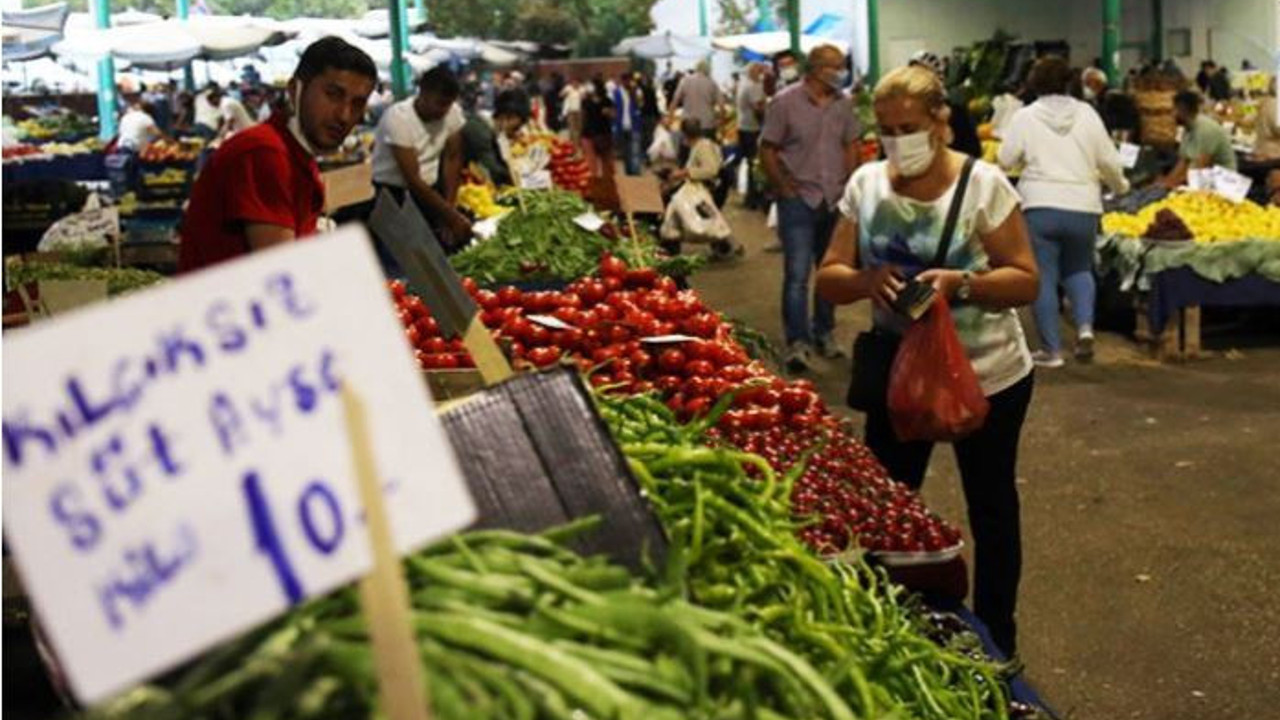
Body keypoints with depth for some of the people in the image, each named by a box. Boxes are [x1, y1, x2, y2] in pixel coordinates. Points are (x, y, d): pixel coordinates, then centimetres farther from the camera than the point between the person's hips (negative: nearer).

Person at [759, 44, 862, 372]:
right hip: (799, 200, -5)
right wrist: (785, 189, -8)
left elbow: (851, 146, 14)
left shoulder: (843, 104, 6)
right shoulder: (785, 102, -7)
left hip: (835, 200, 5)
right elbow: (767, 150, -5)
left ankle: (824, 334, 27)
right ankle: (797, 343, -8)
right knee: (797, 274, -10)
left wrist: (849, 185, 5)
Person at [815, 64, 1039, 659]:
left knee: (990, 508, 13)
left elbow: (1026, 281, -13)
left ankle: (996, 640, 31)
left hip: (987, 378, -3)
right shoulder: (866, 184, -3)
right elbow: (828, 279, -3)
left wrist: (960, 283, -31)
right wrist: (867, 279, -25)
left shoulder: (982, 184, -13)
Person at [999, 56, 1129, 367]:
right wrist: (1120, 185, 25)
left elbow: (1006, 160, 0)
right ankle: (1085, 327, -1)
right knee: (1079, 269, 21)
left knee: (1044, 278, 5)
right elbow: (1108, 160, 6)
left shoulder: (1025, 116, -1)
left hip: (1041, 207, -2)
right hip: (1084, 207, 3)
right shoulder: (1087, 113, 4)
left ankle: (1051, 349, 6)